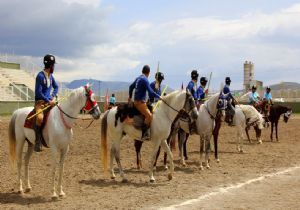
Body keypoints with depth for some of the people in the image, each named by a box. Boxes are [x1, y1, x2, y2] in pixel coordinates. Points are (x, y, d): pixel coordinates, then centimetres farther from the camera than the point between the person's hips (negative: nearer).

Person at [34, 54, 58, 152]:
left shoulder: (50, 75, 11)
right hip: (40, 102, -8)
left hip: (50, 101, 8)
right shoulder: (40, 76, -13)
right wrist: (48, 101, -17)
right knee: (40, 118, -33)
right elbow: (38, 92, -16)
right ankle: (38, 142, -28)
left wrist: (54, 96, 5)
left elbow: (56, 87, 23)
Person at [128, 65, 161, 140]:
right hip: (140, 102, -10)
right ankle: (144, 134, -28)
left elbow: (131, 87, 29)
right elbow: (150, 91, -20)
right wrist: (159, 96, -12)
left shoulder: (138, 78, 15)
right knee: (149, 115, -22)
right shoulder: (145, 79, -12)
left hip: (137, 100, 10)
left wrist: (130, 97, 41)